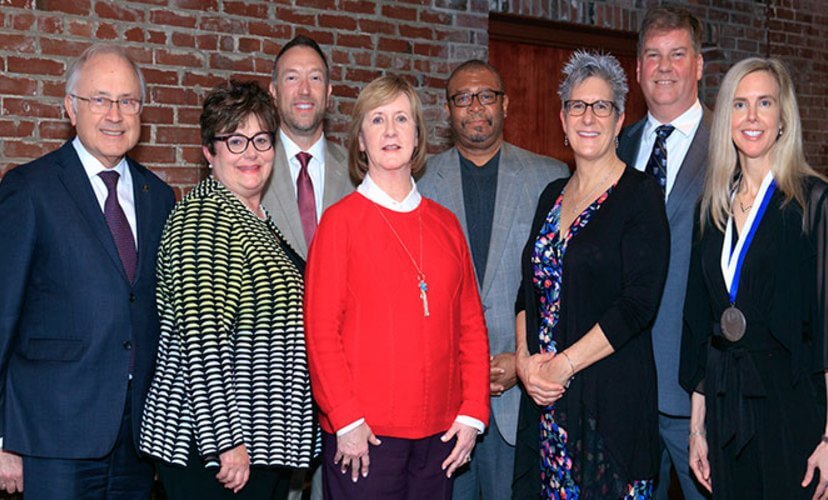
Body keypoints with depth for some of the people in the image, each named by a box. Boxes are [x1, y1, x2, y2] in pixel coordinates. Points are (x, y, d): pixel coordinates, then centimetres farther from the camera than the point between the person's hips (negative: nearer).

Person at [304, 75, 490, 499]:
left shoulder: (445, 223, 9)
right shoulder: (341, 220, -3)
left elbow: (471, 324, 9)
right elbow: (320, 329, -6)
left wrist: (472, 413, 2)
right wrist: (346, 420, -11)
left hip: (439, 430, 4)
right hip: (363, 432, -4)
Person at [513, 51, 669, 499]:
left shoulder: (640, 195, -7)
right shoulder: (552, 195, 12)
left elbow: (638, 304, -15)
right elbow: (530, 289, 13)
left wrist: (562, 365, -15)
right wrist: (525, 358, -3)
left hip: (613, 394, -5)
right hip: (544, 395, 6)